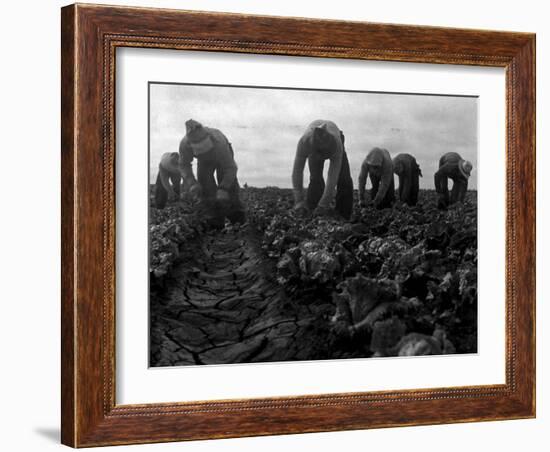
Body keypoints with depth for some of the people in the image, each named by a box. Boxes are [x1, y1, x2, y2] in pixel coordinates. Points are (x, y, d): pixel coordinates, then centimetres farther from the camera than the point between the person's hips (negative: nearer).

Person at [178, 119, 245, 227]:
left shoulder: (219, 142, -47)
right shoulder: (185, 144, -37)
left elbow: (230, 167, -40)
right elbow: (184, 166, -20)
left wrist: (223, 189, -51)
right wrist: (191, 184, -37)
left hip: (223, 157, -3)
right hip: (204, 160, 3)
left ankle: (238, 221, -10)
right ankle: (215, 222, -14)